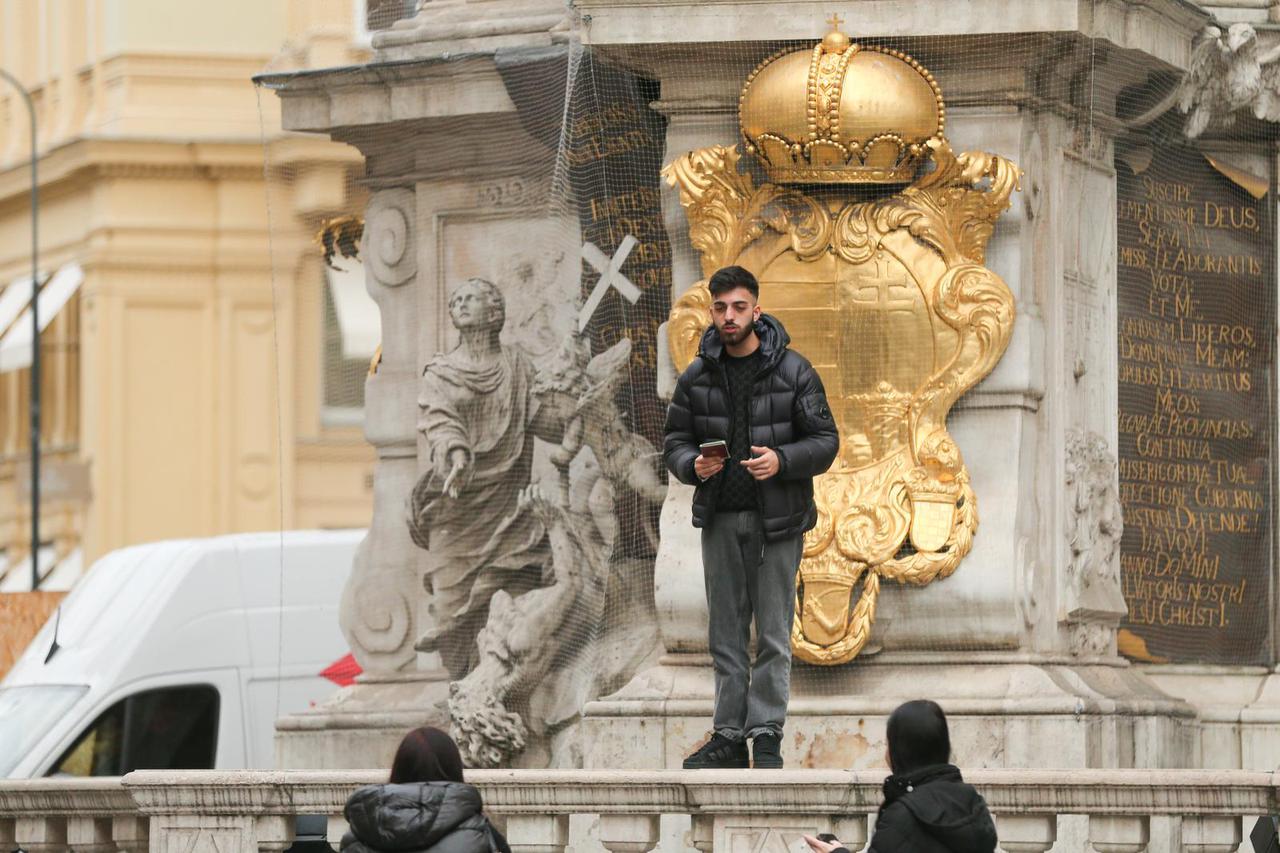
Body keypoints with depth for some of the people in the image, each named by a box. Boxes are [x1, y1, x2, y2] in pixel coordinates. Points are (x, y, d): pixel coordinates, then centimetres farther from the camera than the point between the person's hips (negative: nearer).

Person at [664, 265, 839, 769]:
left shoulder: (792, 372, -3)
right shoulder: (697, 378, 6)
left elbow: (825, 441, -2)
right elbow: (675, 441, 11)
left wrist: (782, 460, -20)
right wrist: (692, 464, -12)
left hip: (776, 519, -3)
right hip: (720, 519, 3)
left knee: (773, 633, -2)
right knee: (726, 633, 7)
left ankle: (767, 737, 3)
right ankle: (729, 737, 12)